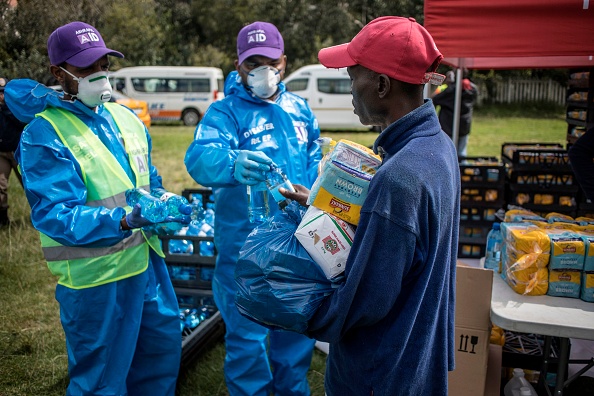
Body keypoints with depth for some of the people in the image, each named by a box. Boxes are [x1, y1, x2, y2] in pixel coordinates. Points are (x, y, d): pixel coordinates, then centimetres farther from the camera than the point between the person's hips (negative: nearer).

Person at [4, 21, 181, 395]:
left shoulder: (125, 117, 7)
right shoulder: (43, 135, -14)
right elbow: (54, 215, -21)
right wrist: (123, 220, -33)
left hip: (147, 259, 7)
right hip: (95, 276, -7)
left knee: (164, 346, 21)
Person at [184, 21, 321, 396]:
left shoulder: (300, 108, 7)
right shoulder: (226, 111, -11)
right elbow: (200, 157, -30)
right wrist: (233, 163, -51)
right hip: (246, 243, -5)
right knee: (247, 333, 5)